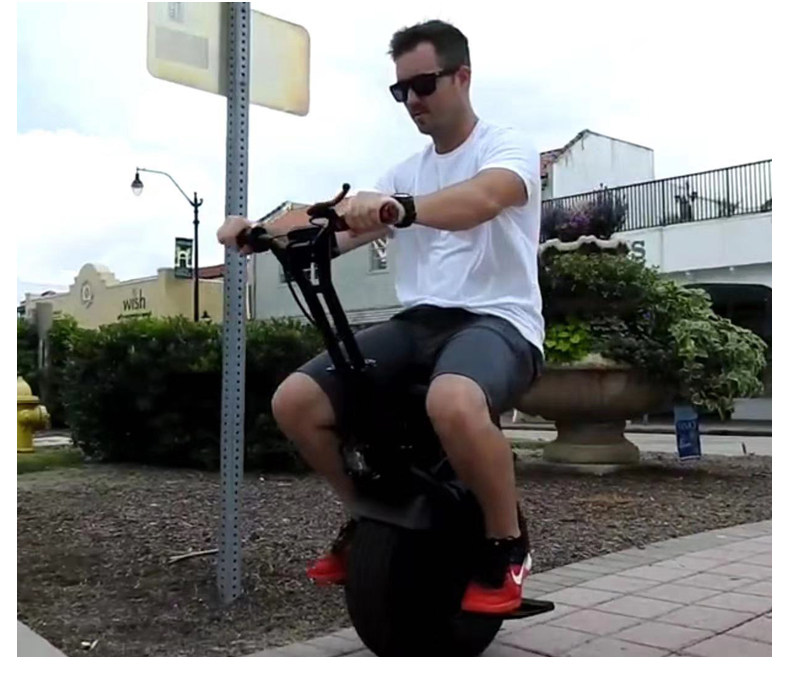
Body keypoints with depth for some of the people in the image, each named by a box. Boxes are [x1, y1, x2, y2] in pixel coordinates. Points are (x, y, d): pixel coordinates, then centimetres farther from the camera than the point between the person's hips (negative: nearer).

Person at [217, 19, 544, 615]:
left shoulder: (506, 147, 1)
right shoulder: (405, 173, 21)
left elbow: (480, 200, -25)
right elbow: (339, 232, 6)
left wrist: (401, 208, -44)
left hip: (496, 321, -6)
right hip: (418, 322, 6)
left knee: (454, 403, -40)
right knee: (295, 402, -11)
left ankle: (508, 543, -11)